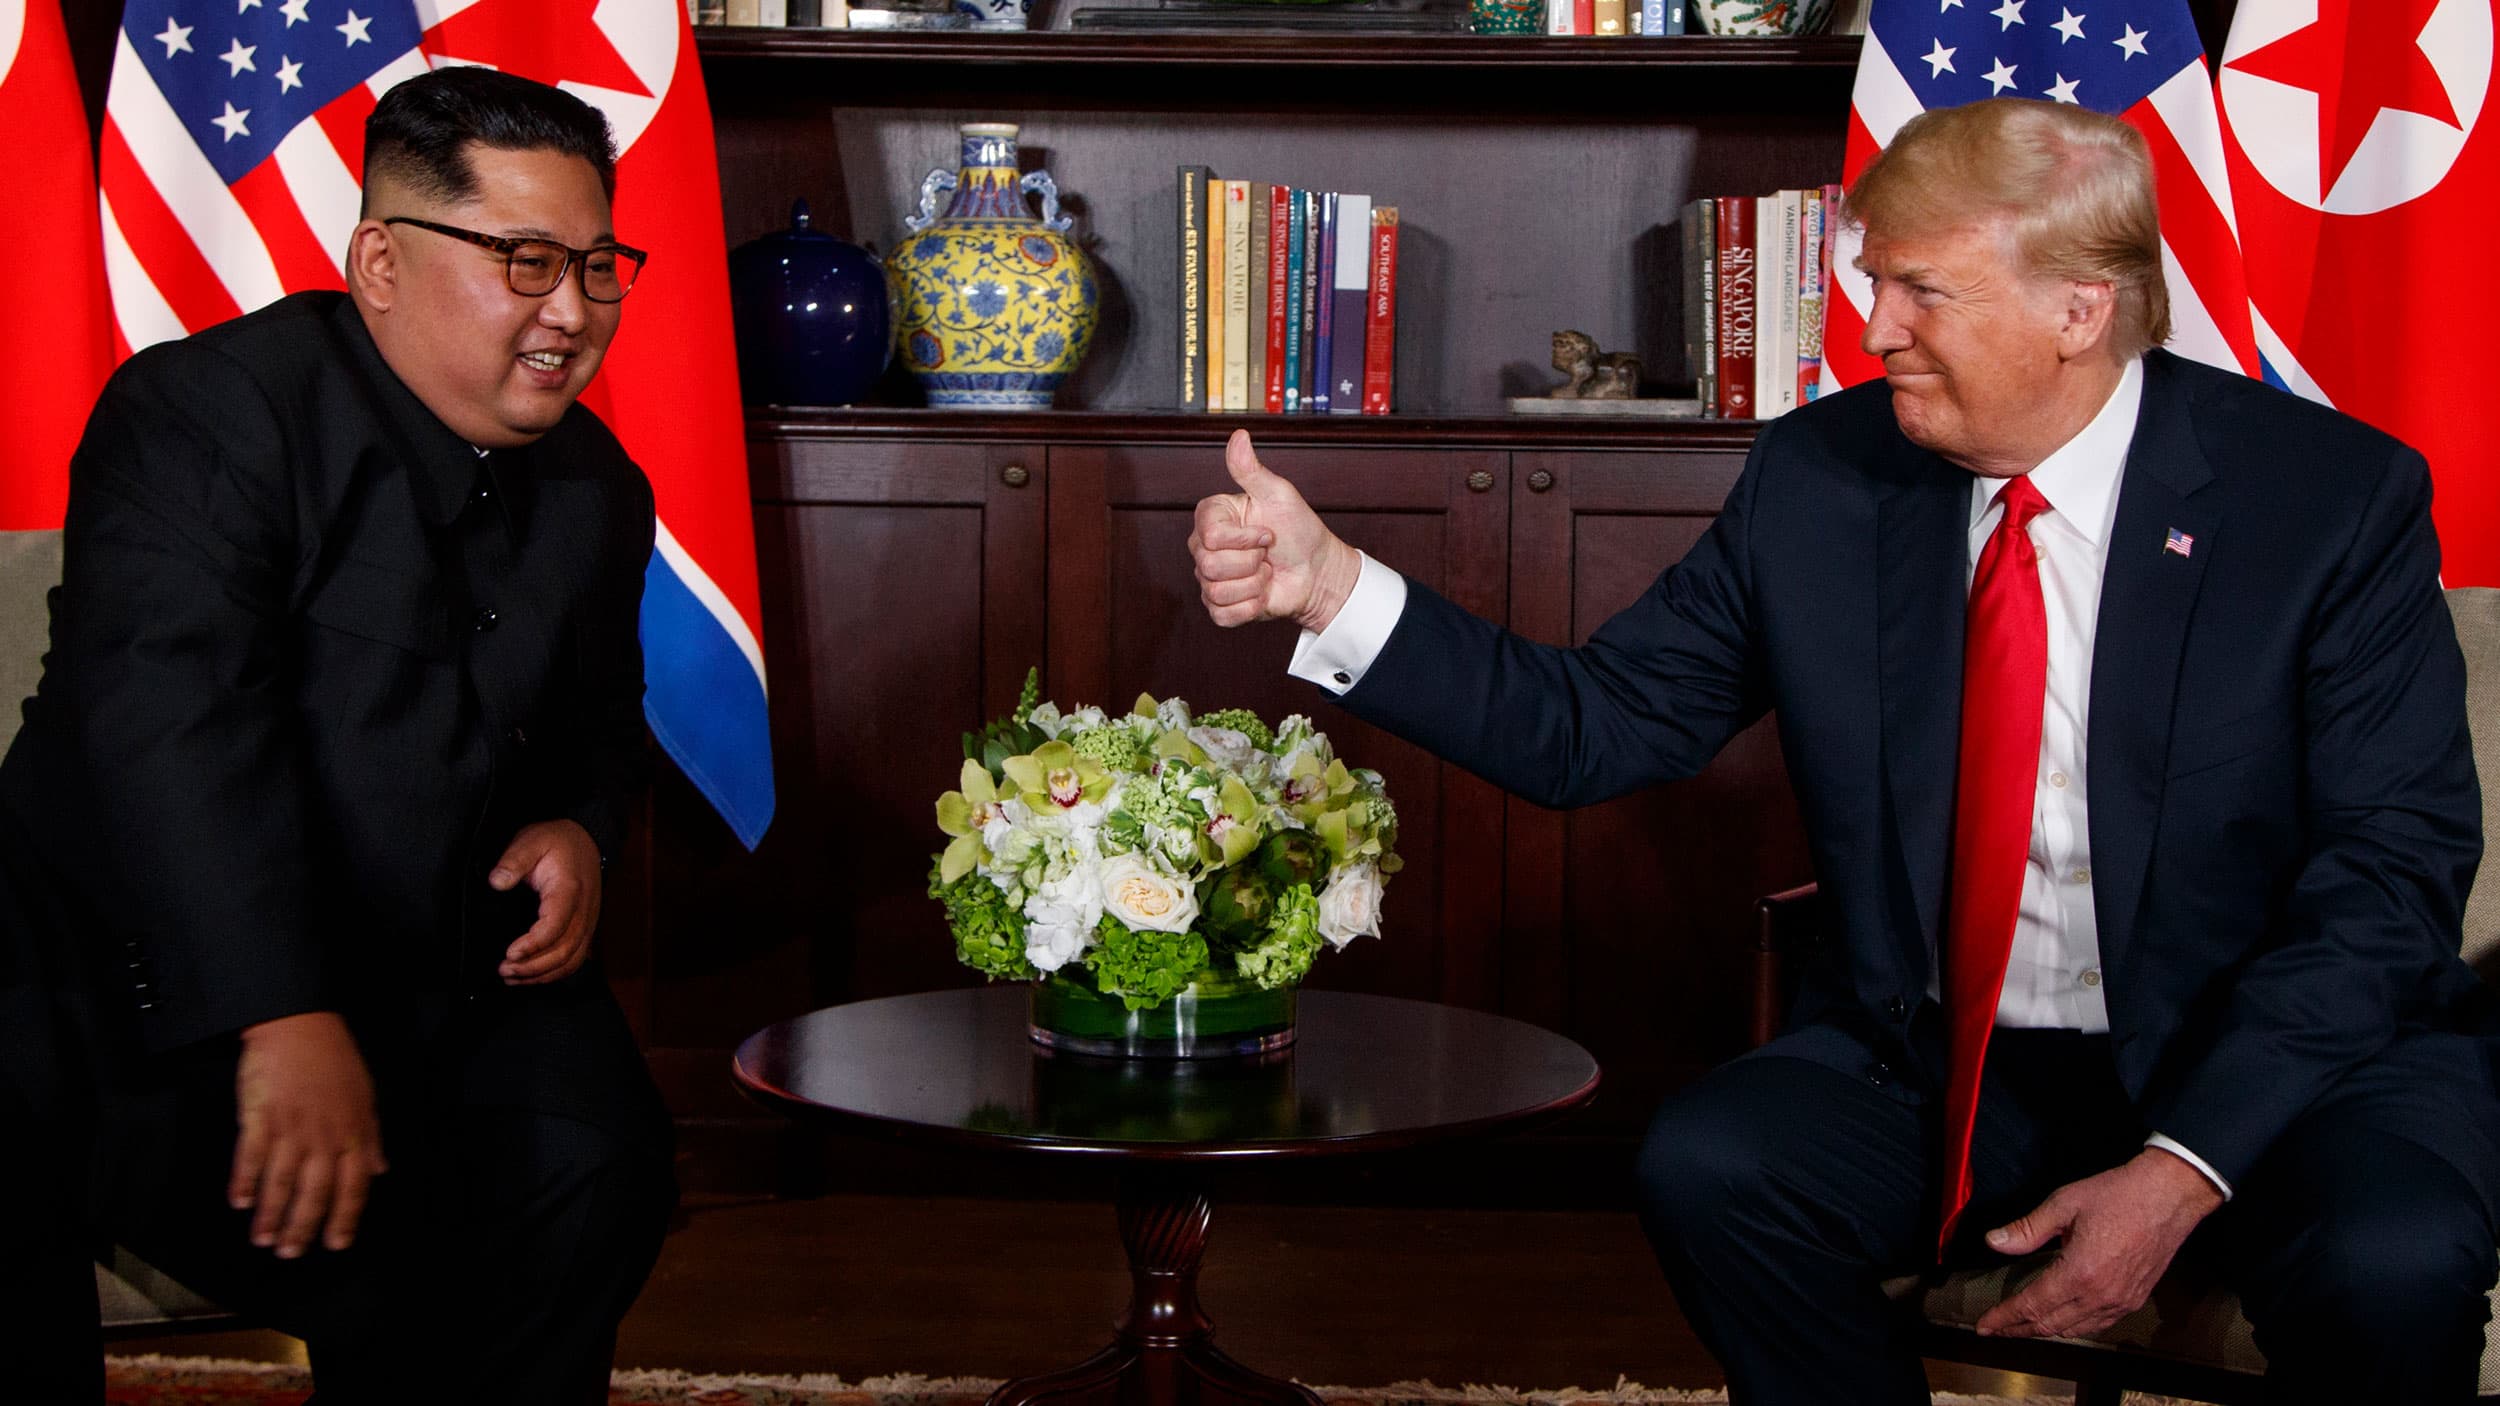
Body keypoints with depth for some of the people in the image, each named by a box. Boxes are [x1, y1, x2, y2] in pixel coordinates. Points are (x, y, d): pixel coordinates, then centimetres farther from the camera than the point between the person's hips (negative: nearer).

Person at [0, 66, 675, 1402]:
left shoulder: (596, 486, 9)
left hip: (447, 968, 6)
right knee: (353, 1233, -31)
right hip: (165, 990, -5)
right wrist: (285, 1025, -36)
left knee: (593, 1167, -20)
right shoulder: (205, 413, -14)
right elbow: (173, 727, -26)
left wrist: (580, 827, 0)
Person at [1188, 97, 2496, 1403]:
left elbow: (2393, 869, -11)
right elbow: (1595, 726, 1)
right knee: (1706, 1165, -24)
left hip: (2280, 1052, -2)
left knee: (2391, 1257, -32)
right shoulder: (1818, 480, -1)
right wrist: (1330, 586, -13)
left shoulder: (2335, 498, -9)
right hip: (1944, 1058, 2)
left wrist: (2184, 1165, -22)